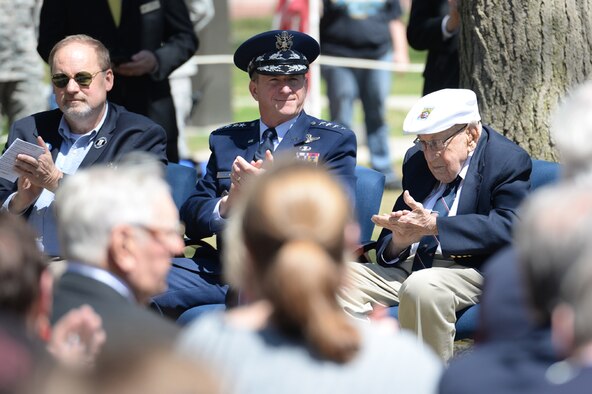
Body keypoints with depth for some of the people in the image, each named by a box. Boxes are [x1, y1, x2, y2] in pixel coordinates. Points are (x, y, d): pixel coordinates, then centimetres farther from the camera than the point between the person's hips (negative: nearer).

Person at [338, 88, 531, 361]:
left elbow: (507, 227, -19)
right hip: (410, 264, 7)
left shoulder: (508, 160, -5)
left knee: (421, 287, -37)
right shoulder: (417, 159, 16)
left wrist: (434, 225, -25)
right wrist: (397, 242, -11)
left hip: (472, 269, -7)